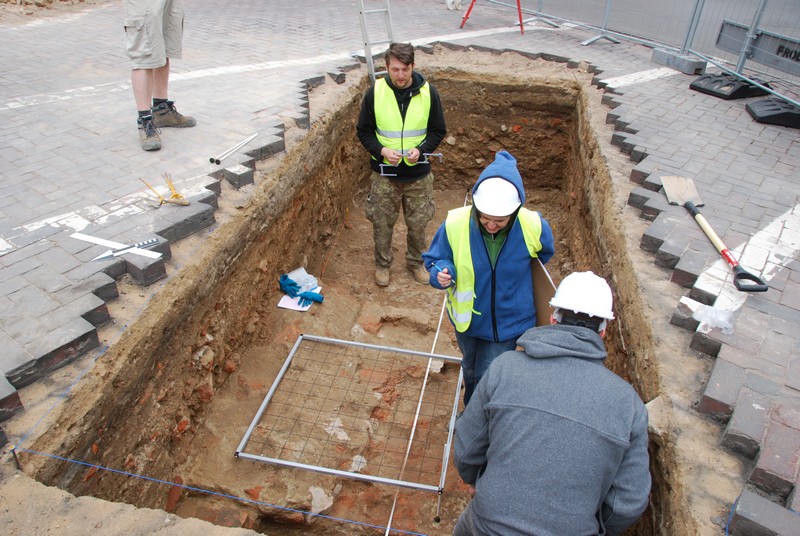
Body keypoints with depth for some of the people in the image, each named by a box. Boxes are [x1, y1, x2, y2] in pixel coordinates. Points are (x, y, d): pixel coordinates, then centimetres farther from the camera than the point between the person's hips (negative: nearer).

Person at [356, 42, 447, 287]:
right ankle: (382, 264, 35)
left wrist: (421, 149, -17)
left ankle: (416, 262, 37)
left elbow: (438, 131, 1)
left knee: (418, 223, 13)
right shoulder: (375, 92, -8)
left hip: (419, 174, 1)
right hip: (384, 174, 0)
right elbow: (363, 131, 0)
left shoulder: (428, 92, -7)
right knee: (382, 223, 12)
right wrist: (381, 150, -18)